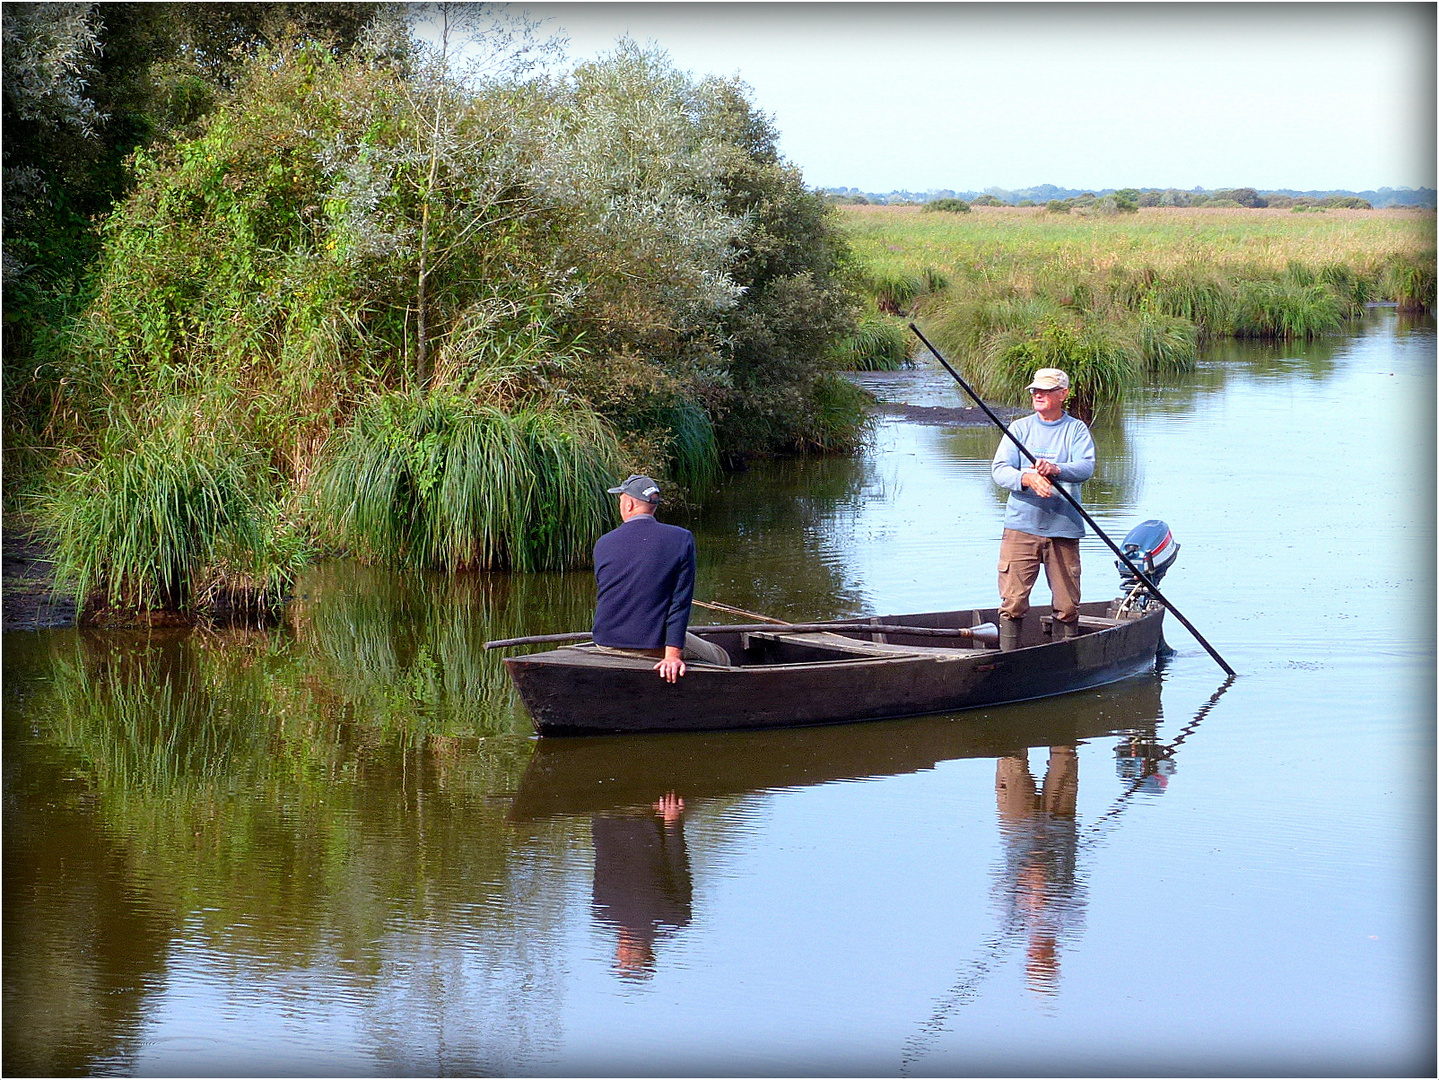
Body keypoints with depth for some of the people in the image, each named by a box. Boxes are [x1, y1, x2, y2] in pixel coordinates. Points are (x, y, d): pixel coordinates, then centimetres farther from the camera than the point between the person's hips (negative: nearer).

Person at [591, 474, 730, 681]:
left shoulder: (603, 544, 0)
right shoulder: (682, 539, -8)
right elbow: (681, 602, -13)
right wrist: (673, 654, -15)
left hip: (606, 644, 4)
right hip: (654, 646, -4)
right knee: (721, 659, 15)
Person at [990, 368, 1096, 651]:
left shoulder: (1076, 430, 7)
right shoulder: (1020, 428, 9)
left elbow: (1086, 467, -11)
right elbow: (999, 469, -3)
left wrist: (1056, 470, -32)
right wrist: (1027, 479, -24)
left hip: (1063, 530, 0)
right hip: (1021, 526, 0)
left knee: (1067, 606, 4)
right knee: (1013, 601, -5)